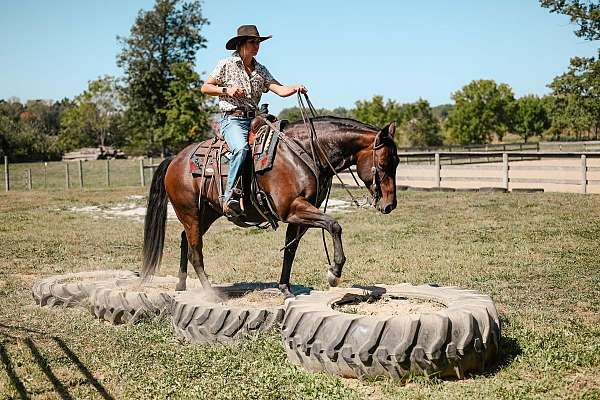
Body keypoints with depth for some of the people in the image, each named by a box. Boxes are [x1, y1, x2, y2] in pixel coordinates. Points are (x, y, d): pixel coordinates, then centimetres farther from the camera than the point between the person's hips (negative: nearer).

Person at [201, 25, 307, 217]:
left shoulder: (261, 70, 16)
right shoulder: (226, 64, 5)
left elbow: (280, 89, 4)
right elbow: (205, 87, 8)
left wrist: (295, 88, -17)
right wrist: (227, 90, -8)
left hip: (254, 120, 6)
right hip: (232, 119, -5)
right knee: (241, 148, -35)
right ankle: (229, 196, -31)